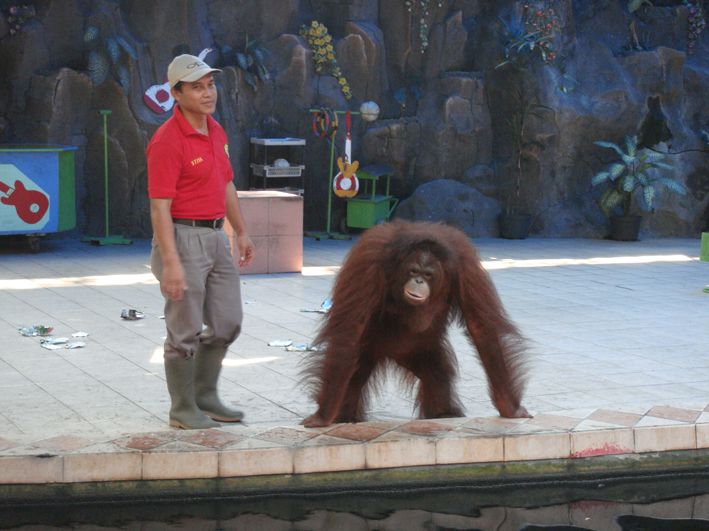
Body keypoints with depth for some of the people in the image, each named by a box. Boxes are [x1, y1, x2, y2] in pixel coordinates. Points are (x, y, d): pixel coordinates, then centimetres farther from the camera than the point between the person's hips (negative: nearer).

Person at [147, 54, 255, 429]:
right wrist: (170, 262, -26)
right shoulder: (167, 141, -17)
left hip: (215, 236, 9)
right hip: (183, 237, -8)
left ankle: (205, 397, 26)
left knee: (227, 323, 13)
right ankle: (183, 409, 13)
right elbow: (160, 206, -21)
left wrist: (241, 233, 21)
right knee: (186, 332, 0)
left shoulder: (215, 131, 10)